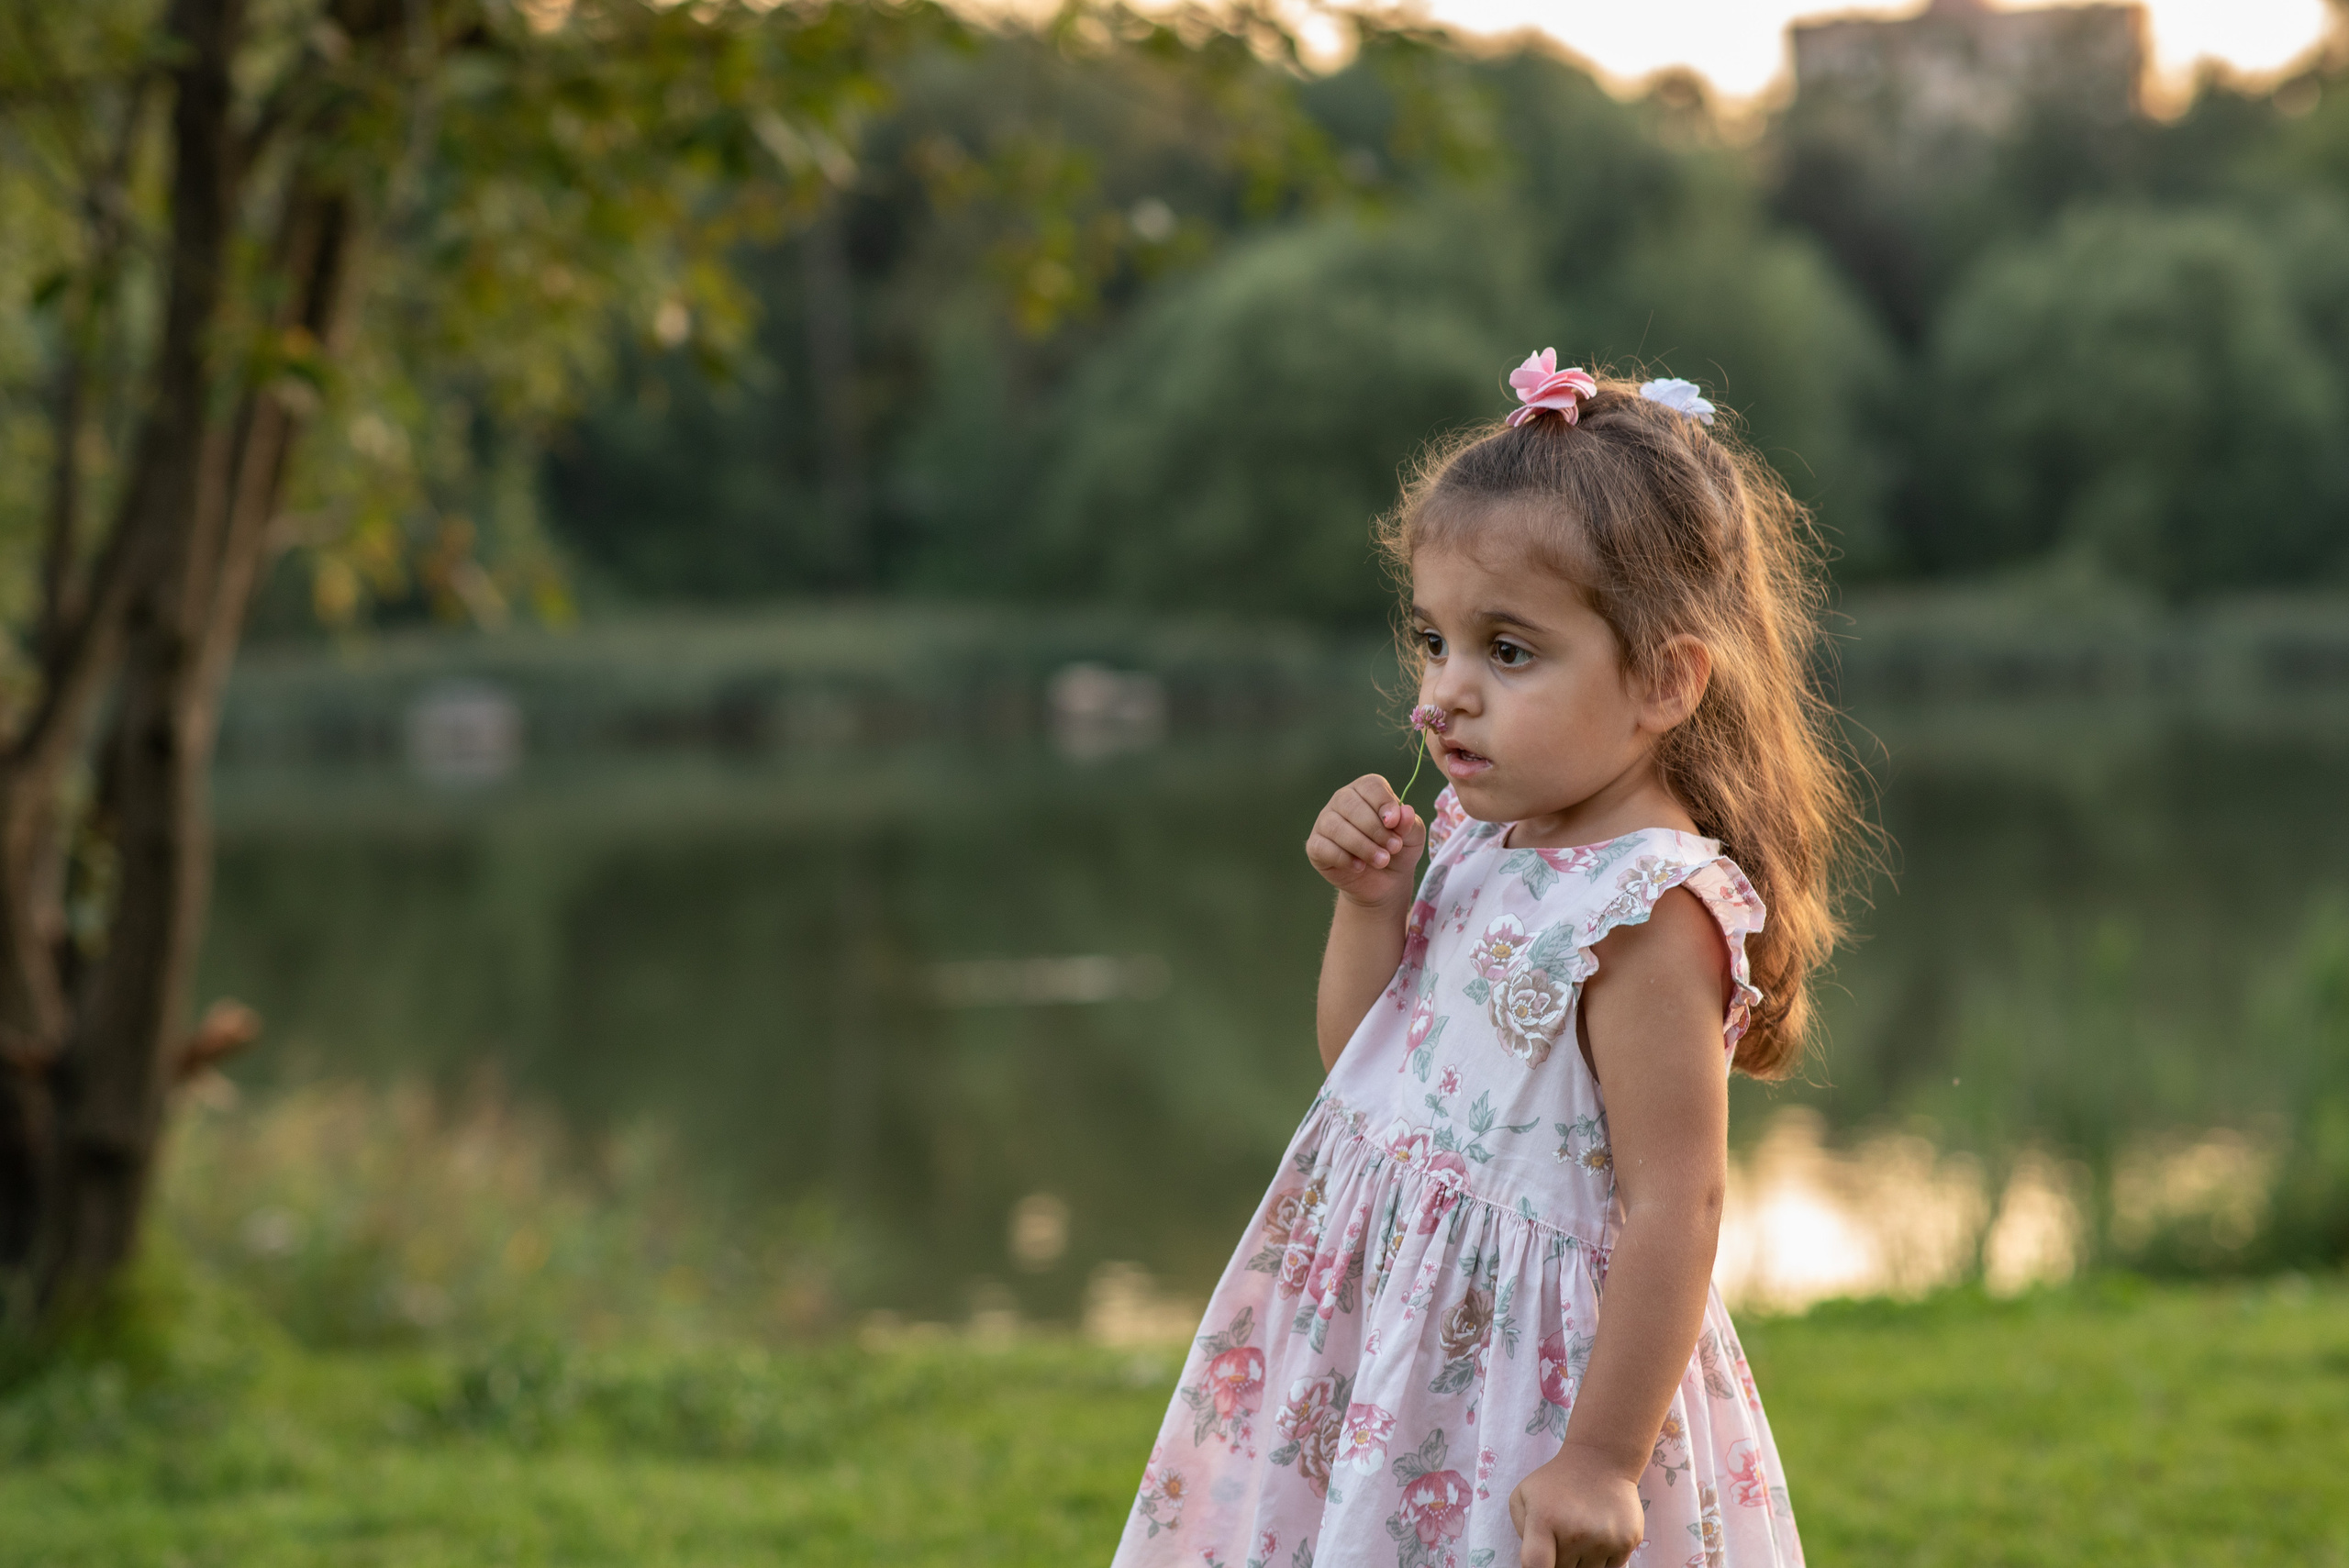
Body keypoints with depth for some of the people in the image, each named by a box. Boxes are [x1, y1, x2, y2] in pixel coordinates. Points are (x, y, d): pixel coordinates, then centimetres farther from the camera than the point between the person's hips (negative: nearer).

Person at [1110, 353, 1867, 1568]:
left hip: (1529, 1376, -8)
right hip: (1386, 1337, 8)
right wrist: (1371, 907, -3)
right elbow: (1363, 1066, 14)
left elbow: (1673, 1209, -22)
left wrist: (1603, 1463, -21)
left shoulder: (1648, 911, -21)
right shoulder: (1486, 844, 5)